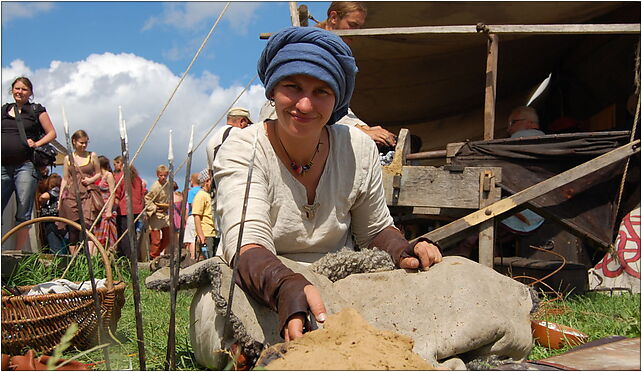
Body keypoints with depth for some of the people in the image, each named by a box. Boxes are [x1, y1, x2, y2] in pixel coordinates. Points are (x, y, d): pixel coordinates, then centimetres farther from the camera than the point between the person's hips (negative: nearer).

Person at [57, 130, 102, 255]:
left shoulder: (92, 156, 10)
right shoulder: (68, 158, 12)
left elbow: (99, 173, 16)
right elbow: (65, 179, 15)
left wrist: (91, 179, -6)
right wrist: (60, 199, 10)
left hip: (88, 194, -2)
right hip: (71, 195, 2)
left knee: (87, 223, -19)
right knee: (73, 228, 1)